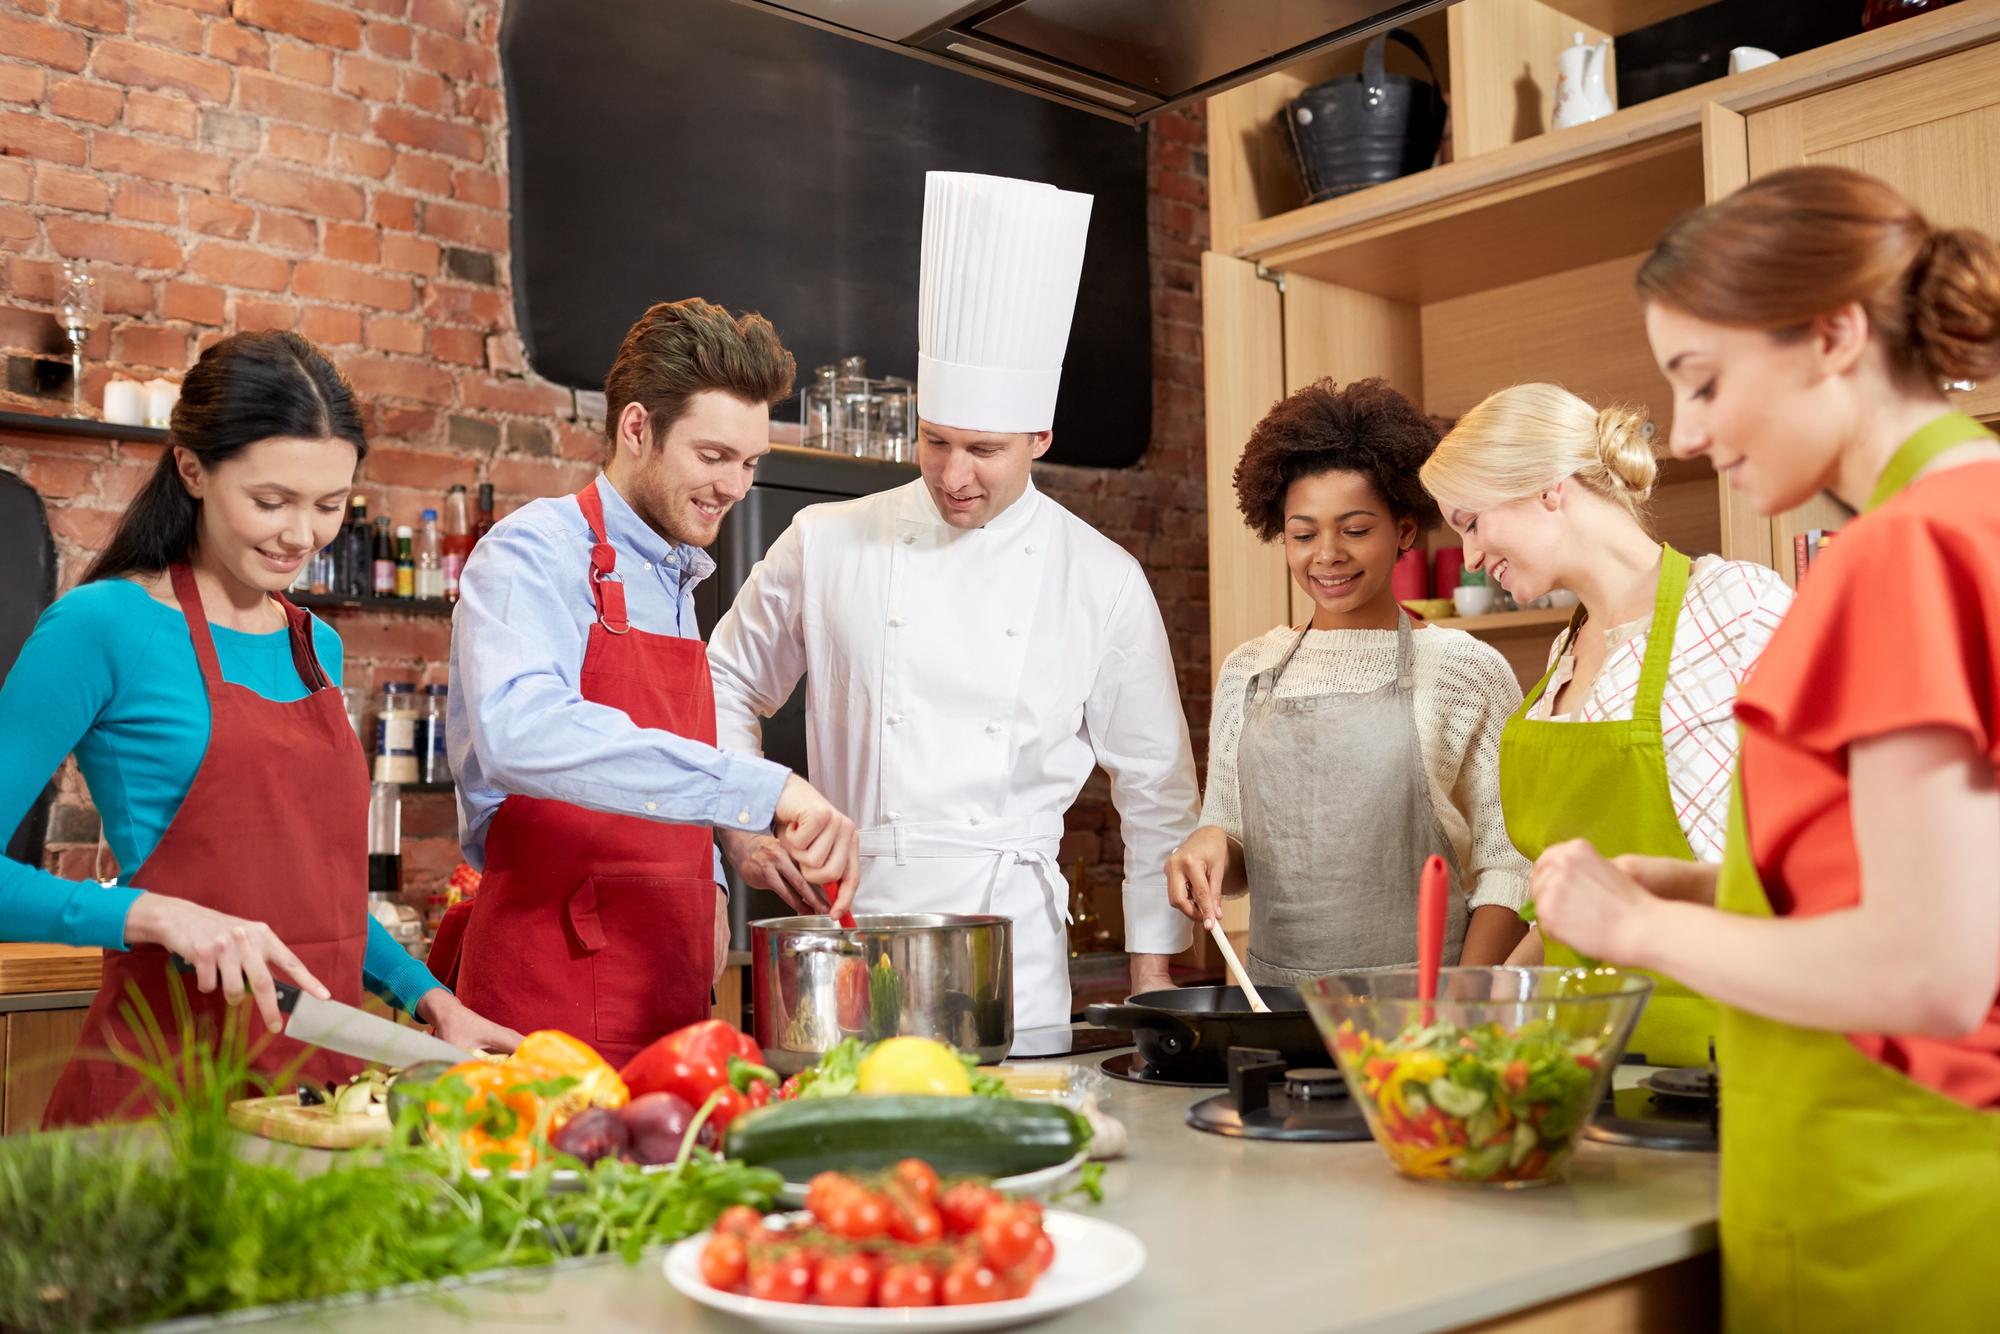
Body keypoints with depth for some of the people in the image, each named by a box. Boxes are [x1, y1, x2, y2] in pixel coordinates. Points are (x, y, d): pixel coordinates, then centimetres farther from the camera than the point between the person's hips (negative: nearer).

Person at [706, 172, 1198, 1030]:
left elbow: (1156, 790, 7)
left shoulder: (1103, 581, 1)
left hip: (1013, 951, 0)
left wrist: (1152, 969, 7)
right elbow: (728, 687, 17)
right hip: (848, 924, 1)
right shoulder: (826, 545, 2)